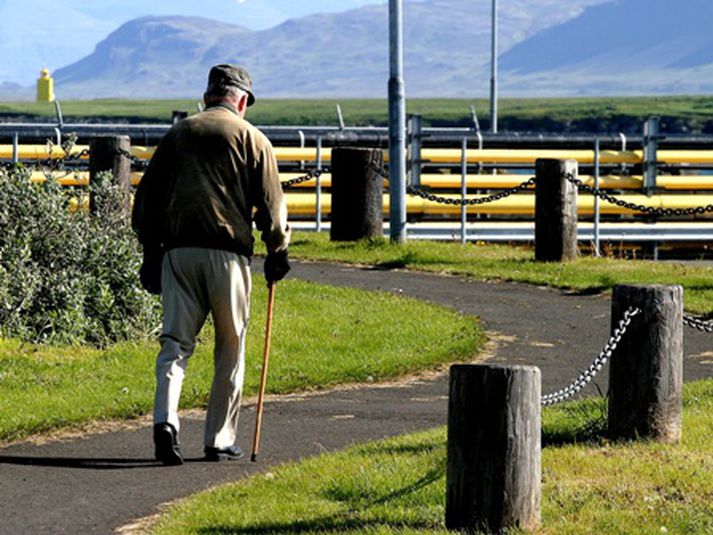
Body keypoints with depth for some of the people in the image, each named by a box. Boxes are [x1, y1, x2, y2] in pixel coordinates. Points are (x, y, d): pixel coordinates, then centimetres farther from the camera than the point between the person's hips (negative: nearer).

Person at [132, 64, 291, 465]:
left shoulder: (178, 133, 14)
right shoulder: (252, 139, 5)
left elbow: (148, 196, 13)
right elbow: (270, 203, 2)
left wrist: (151, 251, 17)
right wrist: (278, 251, 14)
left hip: (177, 251, 2)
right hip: (228, 253, -2)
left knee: (176, 341, 1)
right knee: (231, 348, 8)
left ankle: (165, 420, -22)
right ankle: (220, 439, 9)